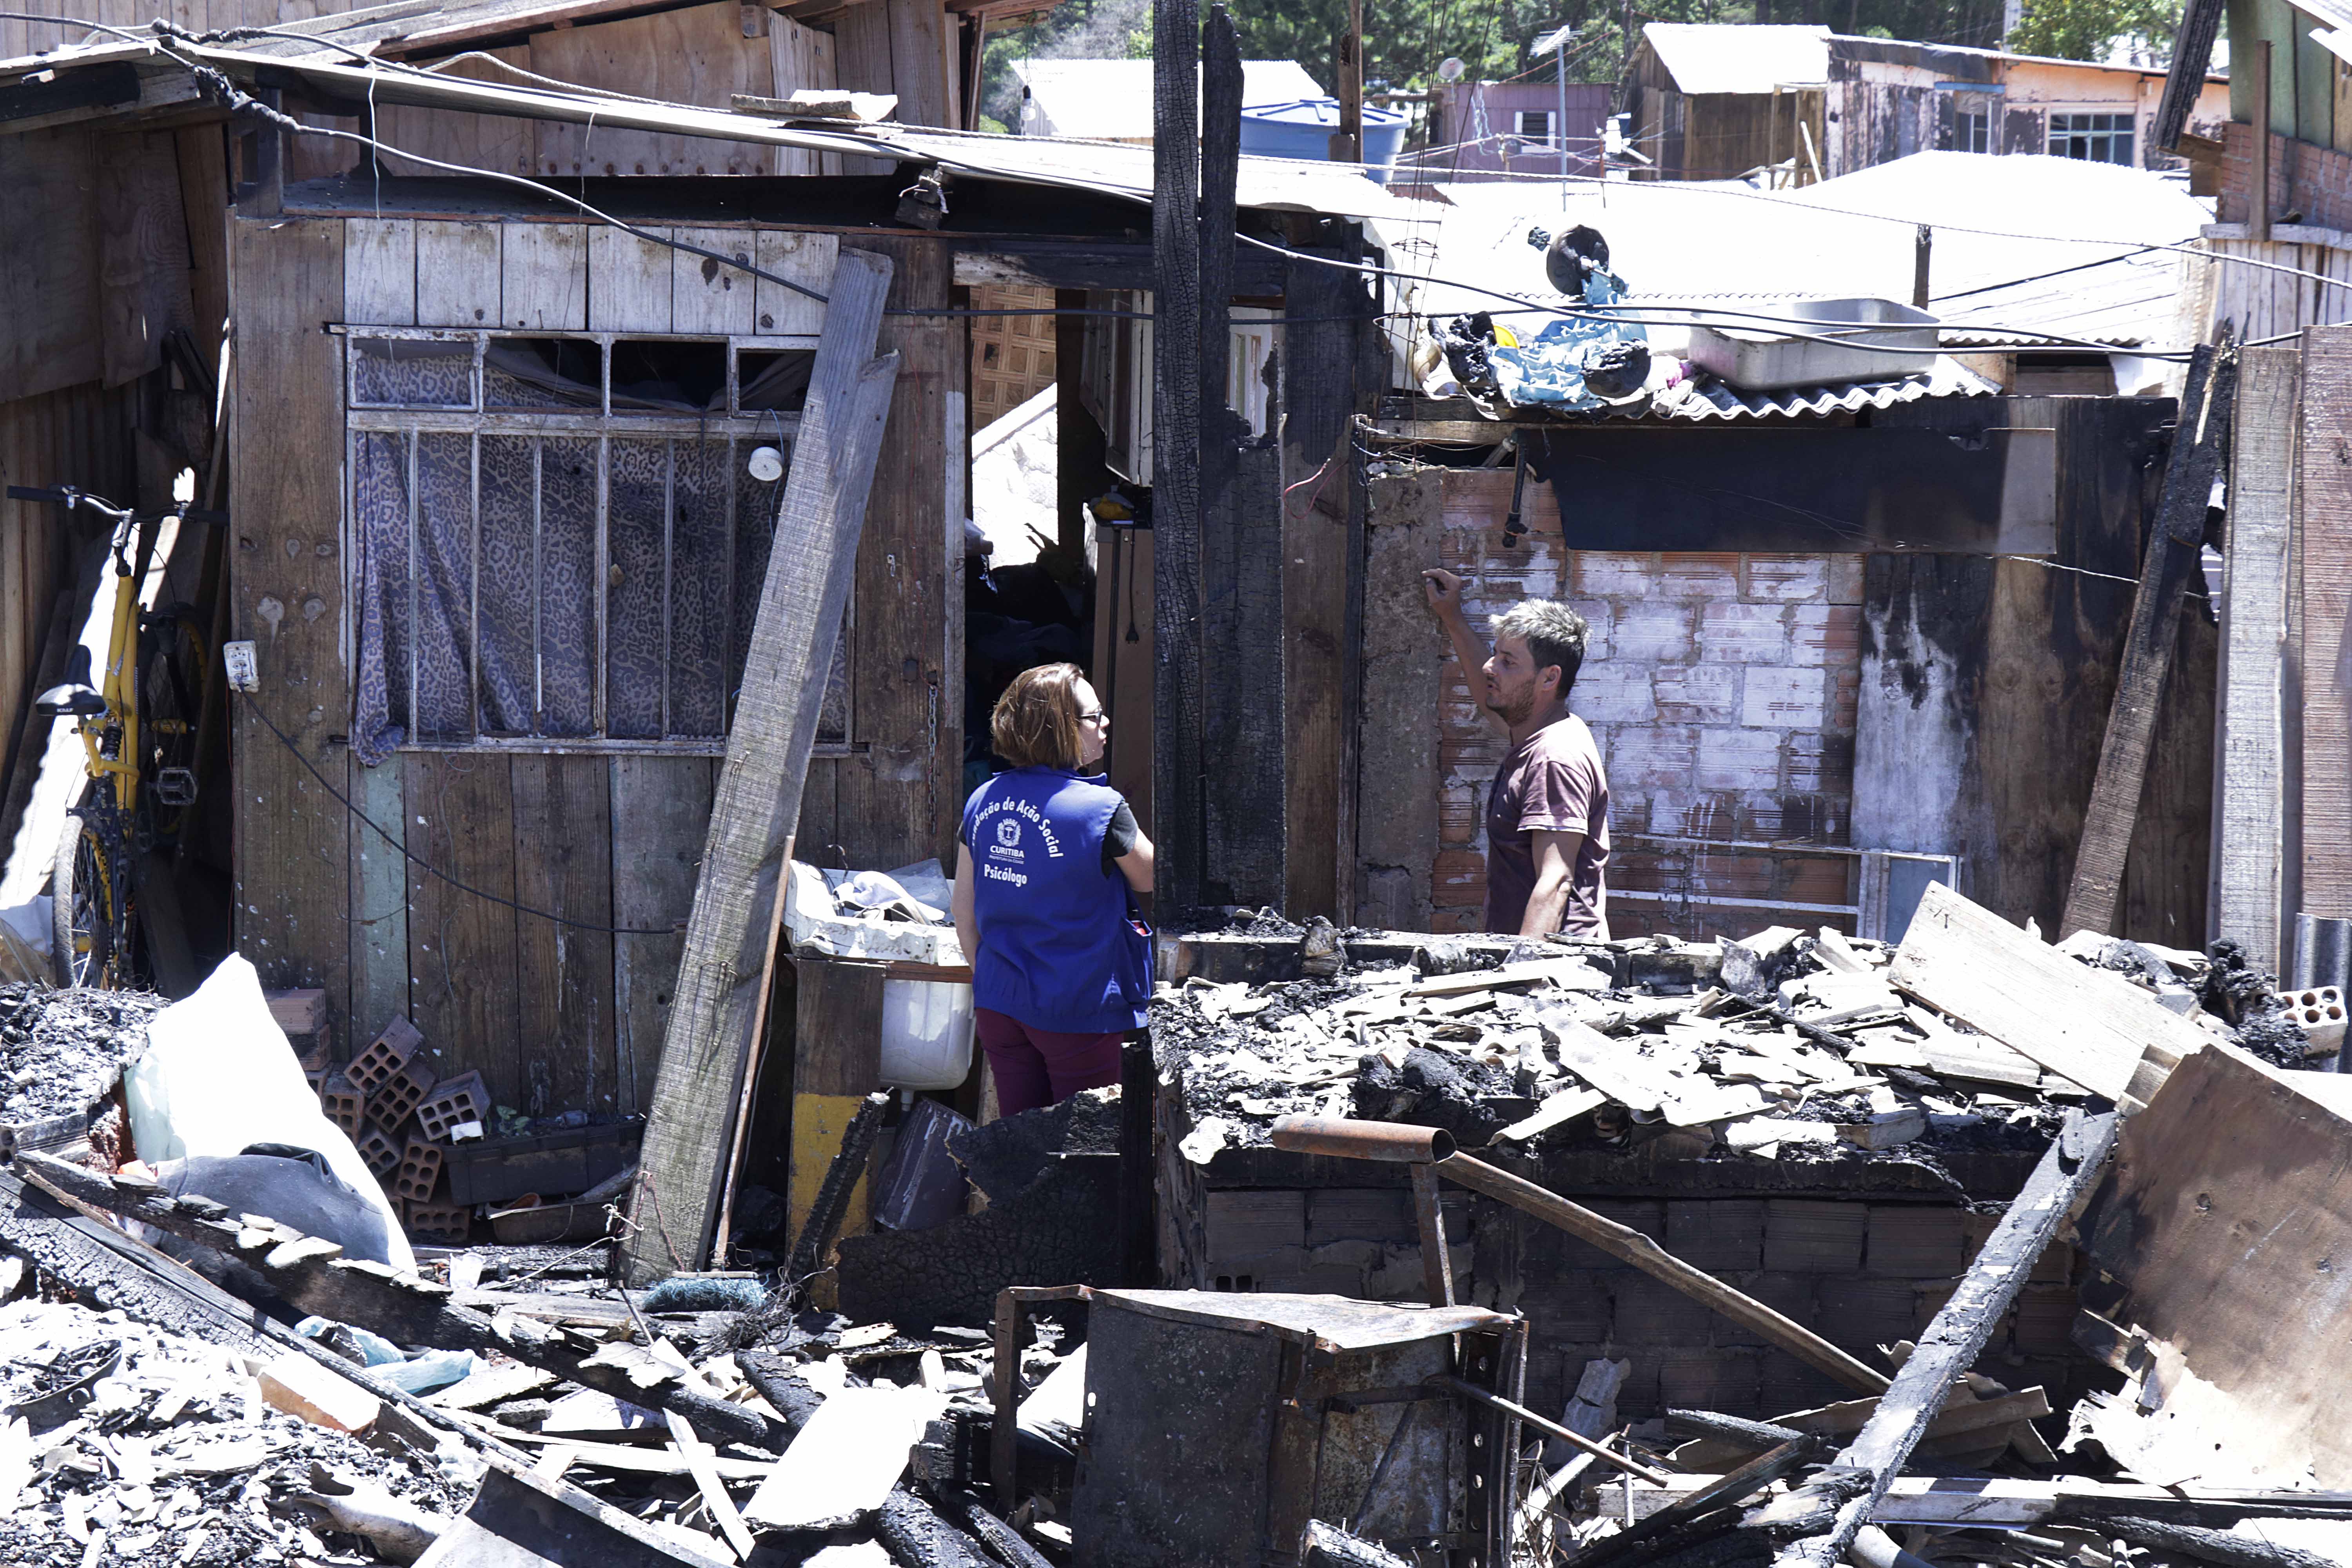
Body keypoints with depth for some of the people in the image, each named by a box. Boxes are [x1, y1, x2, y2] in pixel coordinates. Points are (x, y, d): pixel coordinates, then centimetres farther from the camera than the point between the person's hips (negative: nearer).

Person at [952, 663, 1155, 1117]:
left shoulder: (982, 802, 3)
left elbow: (965, 914, 10)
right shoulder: (1102, 810, -15)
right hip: (1080, 1012, -6)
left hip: (999, 1006, 6)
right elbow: (1151, 879, 1)